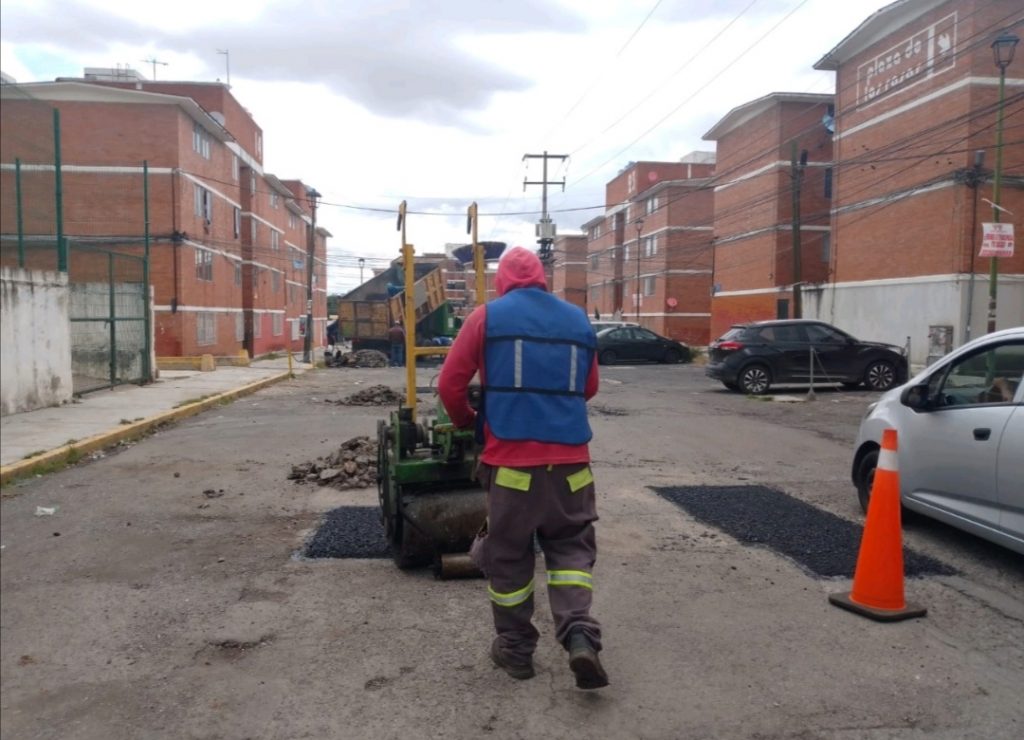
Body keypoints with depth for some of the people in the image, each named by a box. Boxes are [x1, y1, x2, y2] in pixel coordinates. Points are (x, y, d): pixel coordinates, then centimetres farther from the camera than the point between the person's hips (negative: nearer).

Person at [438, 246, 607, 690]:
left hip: (511, 459, -2)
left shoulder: (487, 316, 1)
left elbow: (450, 384, -1)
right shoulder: (578, 320, 11)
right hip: (570, 458, 3)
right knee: (571, 546, 14)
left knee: (508, 554, 11)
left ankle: (515, 649, 22)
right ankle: (579, 634, -4)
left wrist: (466, 422, 18)